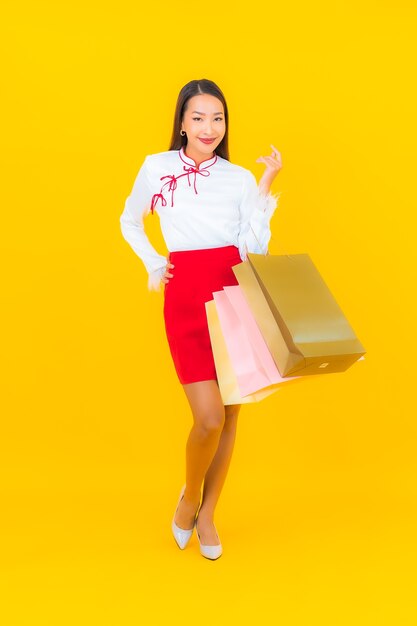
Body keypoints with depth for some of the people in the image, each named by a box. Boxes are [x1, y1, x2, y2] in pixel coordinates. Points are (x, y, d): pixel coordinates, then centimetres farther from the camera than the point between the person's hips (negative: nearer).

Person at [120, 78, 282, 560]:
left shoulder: (240, 178, 7)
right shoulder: (157, 167, 4)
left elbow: (256, 248, -2)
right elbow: (129, 221, 18)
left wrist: (267, 185, -4)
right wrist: (153, 264, 4)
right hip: (186, 297, -2)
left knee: (230, 414, 8)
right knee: (210, 418, -11)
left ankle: (207, 514, 28)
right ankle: (189, 494, 21)